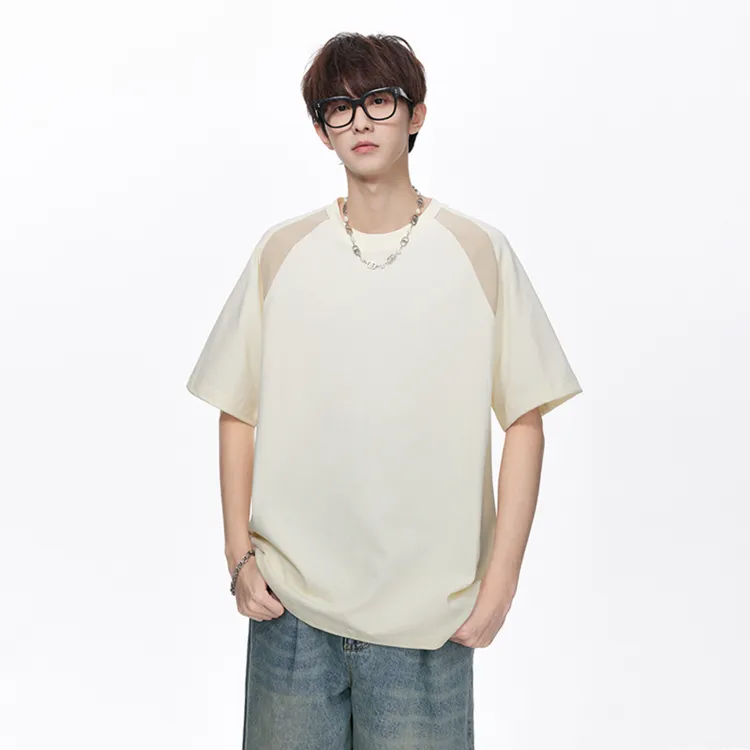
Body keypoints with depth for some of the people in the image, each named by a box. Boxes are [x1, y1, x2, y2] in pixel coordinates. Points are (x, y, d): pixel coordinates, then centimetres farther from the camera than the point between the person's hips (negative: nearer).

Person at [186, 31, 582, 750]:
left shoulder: (480, 252, -2)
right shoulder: (281, 251, 3)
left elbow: (525, 421, -1)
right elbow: (237, 412, 7)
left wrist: (500, 580, -5)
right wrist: (239, 555, 1)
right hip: (289, 607, 2)